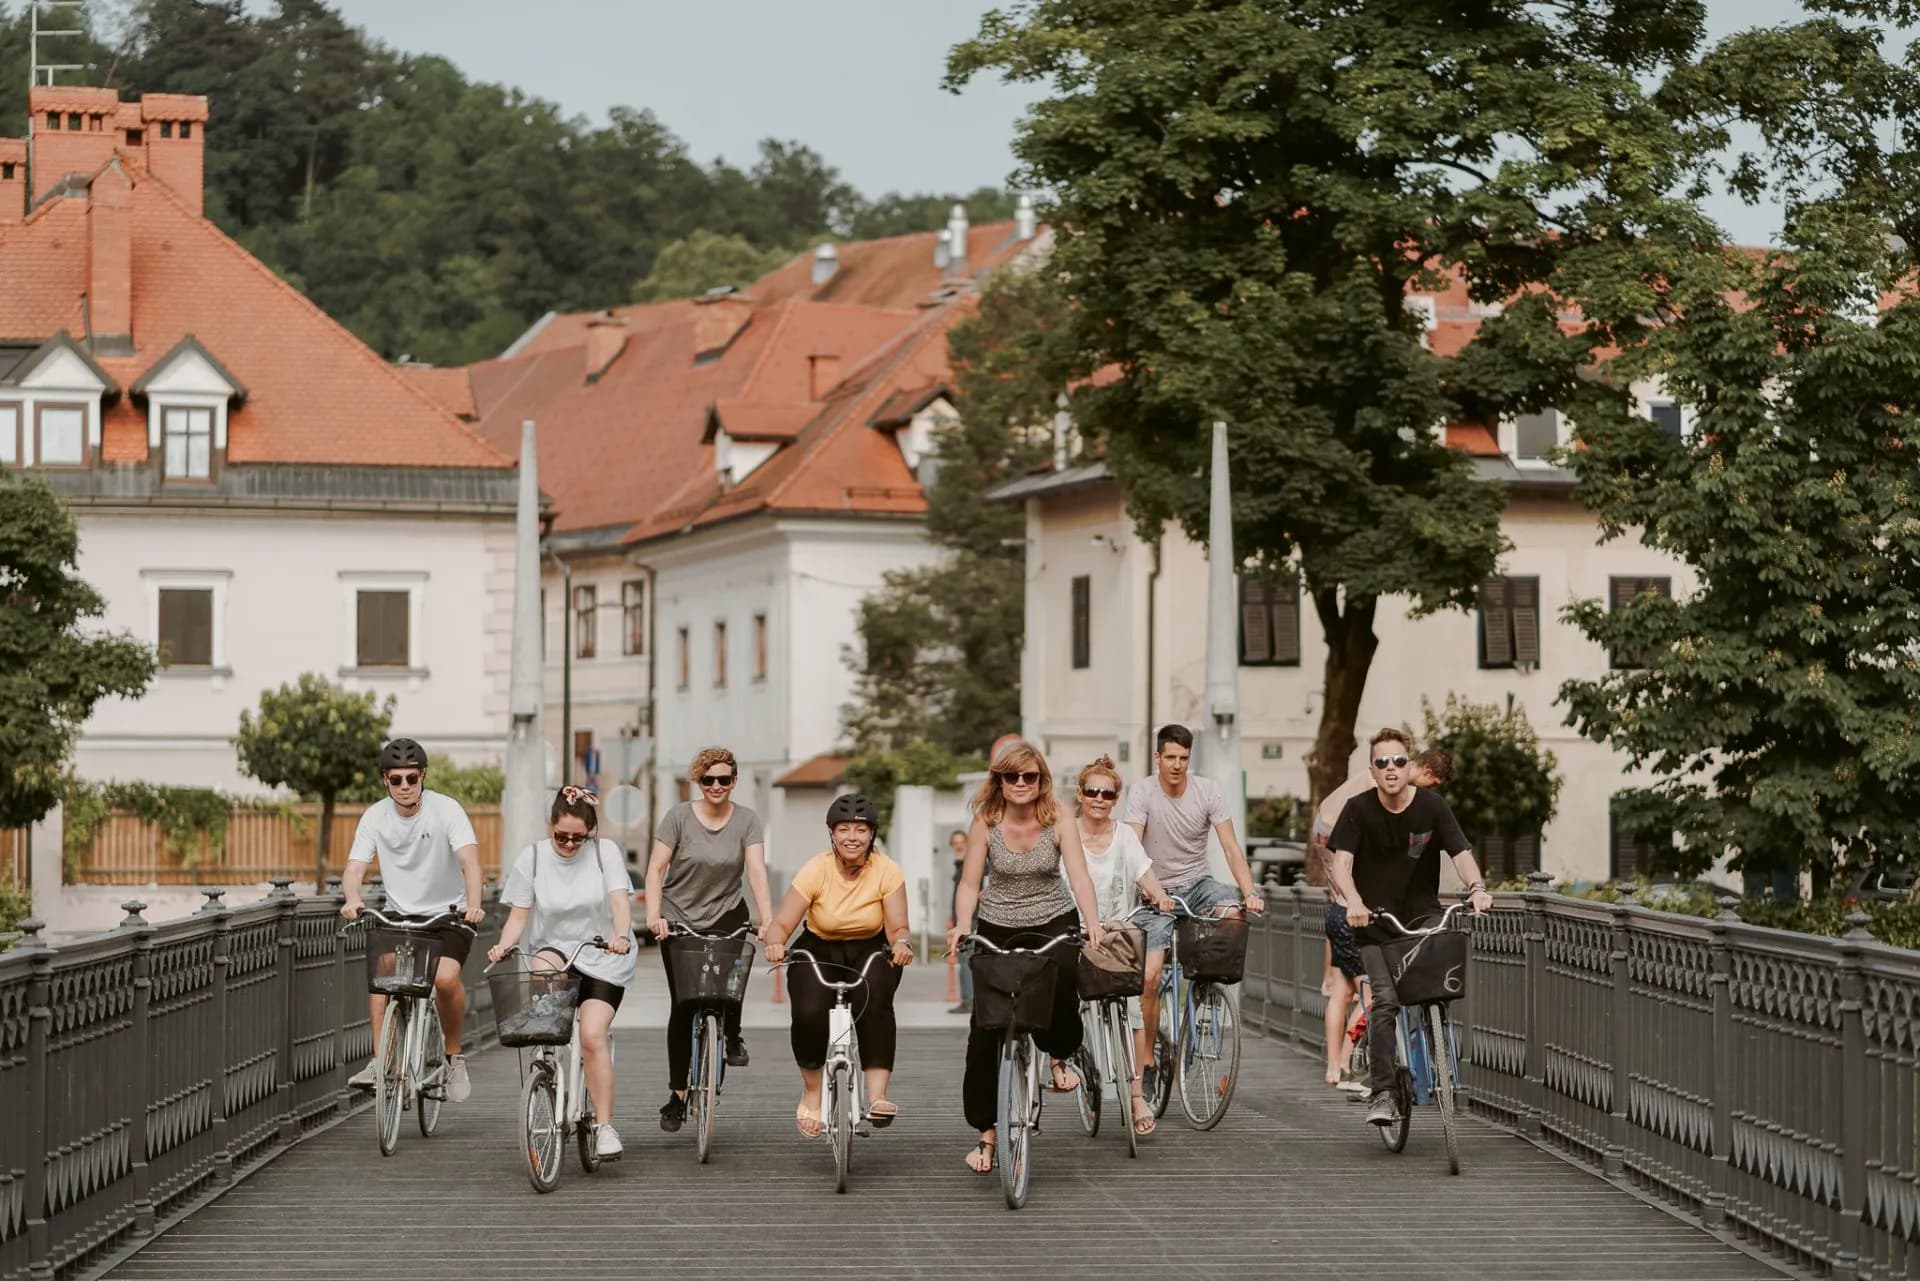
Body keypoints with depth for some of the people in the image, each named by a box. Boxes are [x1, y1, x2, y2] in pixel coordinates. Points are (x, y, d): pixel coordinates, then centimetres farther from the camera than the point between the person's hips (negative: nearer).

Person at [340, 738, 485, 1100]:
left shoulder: (445, 809, -13)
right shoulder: (375, 816, -4)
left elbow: (469, 859, -26)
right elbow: (355, 867, -12)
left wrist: (473, 904, -44)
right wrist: (353, 900, -35)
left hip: (448, 913, -3)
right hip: (398, 914, 3)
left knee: (445, 978, -27)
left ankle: (454, 1056, -3)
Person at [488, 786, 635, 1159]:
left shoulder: (605, 852, -5)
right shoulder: (533, 857, -2)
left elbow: (620, 900, -17)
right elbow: (518, 916, -2)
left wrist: (621, 936, -37)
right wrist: (504, 945, -22)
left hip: (603, 958, -1)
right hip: (555, 947, 1)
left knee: (592, 1036, -19)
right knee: (541, 971, -37)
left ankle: (605, 1126, -12)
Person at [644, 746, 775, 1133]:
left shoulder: (746, 821, -2)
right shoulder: (679, 816, -6)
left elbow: (756, 871, -11)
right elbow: (656, 869, -9)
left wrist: (767, 920, -24)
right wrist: (653, 914, -23)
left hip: (726, 916, 1)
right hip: (680, 919, -1)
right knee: (682, 1004, -4)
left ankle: (732, 1037, 8)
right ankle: (677, 1095, 5)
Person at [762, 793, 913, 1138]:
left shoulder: (887, 871, -16)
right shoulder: (816, 870, -18)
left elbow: (898, 928, -17)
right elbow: (781, 924, -19)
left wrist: (901, 944, -42)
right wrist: (775, 942, -43)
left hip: (870, 953, 0)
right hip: (818, 952, 0)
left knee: (874, 1003, -33)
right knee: (809, 1013, -28)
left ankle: (877, 1096, -32)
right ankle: (811, 1093, -3)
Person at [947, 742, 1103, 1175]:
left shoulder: (1058, 823, -9)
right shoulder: (985, 824, -8)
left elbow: (1079, 878, -17)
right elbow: (970, 883, -7)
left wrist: (1092, 922, -33)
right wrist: (962, 927, -23)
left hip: (1053, 923, -1)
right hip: (998, 928, 1)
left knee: (1061, 977, -34)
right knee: (983, 1032, -5)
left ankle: (1060, 1056, 0)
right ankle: (985, 1133, 6)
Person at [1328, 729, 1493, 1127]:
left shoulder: (1431, 806, -4)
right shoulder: (1359, 809, -6)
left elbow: (1460, 853, -11)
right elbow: (1341, 862, -16)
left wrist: (1476, 887, -32)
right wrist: (1353, 901, -35)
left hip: (1422, 914, 2)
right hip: (1375, 920, -2)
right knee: (1385, 1000, -16)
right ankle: (1382, 1092, -14)